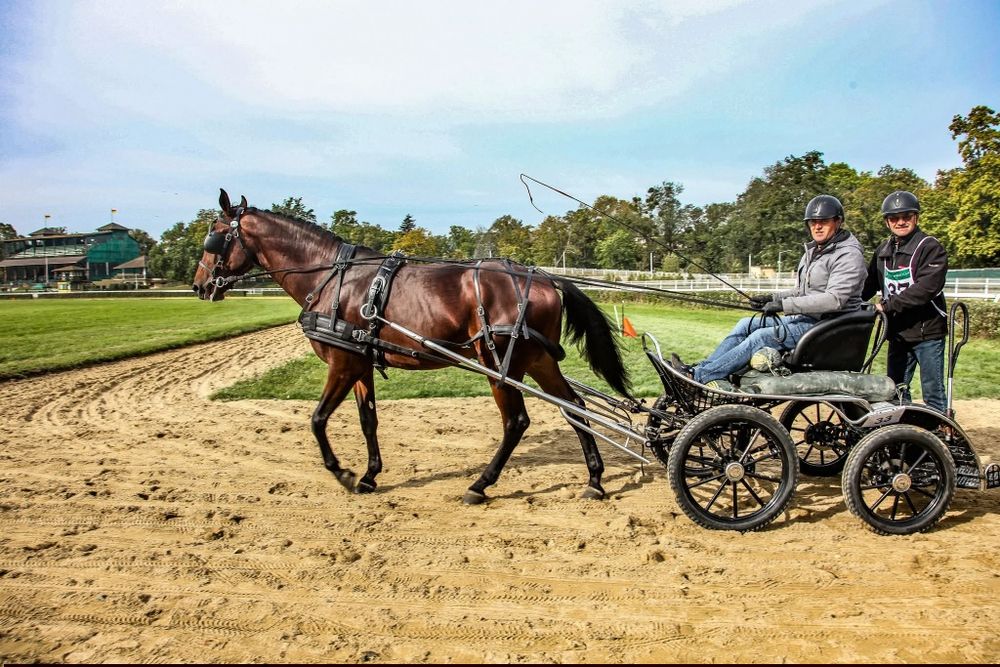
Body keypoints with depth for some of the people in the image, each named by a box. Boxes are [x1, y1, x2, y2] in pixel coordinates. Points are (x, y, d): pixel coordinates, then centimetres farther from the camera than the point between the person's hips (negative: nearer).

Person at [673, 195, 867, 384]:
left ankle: (699, 377, -24)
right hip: (803, 319, 9)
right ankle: (703, 367, -6)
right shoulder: (813, 252, 17)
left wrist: (784, 305, -25)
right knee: (746, 324, 1)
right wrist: (773, 298, 2)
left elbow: (833, 299, -25)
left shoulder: (849, 255, -13)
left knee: (761, 336, -23)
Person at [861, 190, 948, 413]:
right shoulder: (883, 250, 11)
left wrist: (887, 305, -23)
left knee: (933, 393, 1)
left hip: (927, 331, -6)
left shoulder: (930, 248, -9)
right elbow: (869, 285, 13)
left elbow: (926, 289, -21)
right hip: (898, 333, 6)